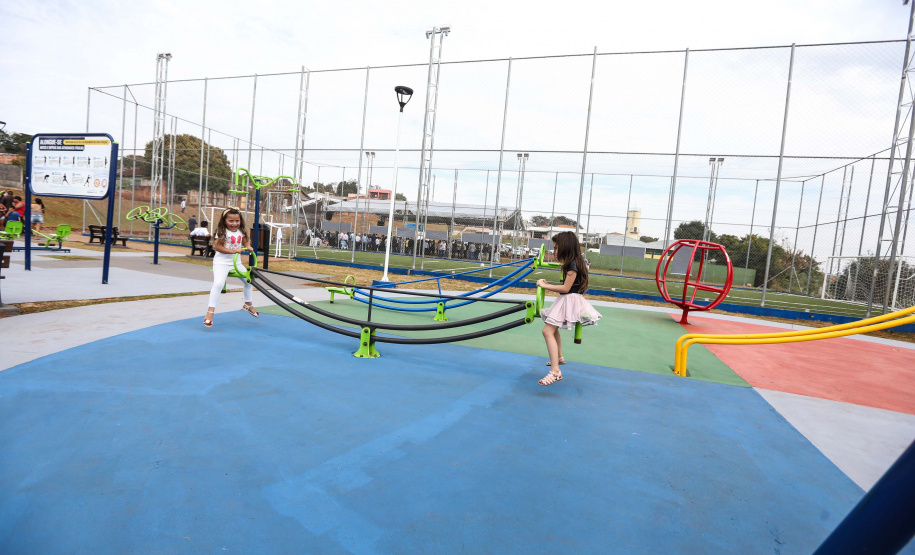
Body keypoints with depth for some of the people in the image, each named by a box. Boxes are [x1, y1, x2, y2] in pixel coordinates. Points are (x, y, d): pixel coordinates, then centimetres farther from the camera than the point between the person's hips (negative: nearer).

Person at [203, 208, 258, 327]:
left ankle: (248, 304, 38)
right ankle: (210, 312, -19)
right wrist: (234, 251, -29)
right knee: (218, 284, -25)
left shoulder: (241, 232, 4)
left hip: (236, 262, 7)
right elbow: (218, 247, -19)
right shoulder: (222, 232, -13)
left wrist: (248, 247, -10)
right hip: (222, 262, -6)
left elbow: (245, 242, 13)